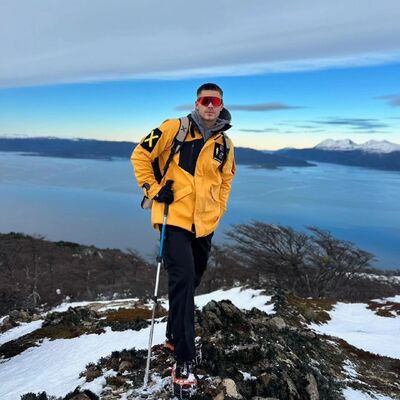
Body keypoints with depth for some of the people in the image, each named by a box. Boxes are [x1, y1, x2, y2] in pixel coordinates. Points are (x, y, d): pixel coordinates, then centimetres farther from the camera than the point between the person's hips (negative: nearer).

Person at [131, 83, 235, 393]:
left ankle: (175, 335, 38)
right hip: (174, 218, -5)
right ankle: (185, 359, -3)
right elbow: (141, 154, 0)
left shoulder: (225, 144, 7)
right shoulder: (174, 129, -6)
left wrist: (218, 210, 11)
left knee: (191, 281, 15)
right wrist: (153, 189, -7)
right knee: (183, 280, -13)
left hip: (204, 224, 5)